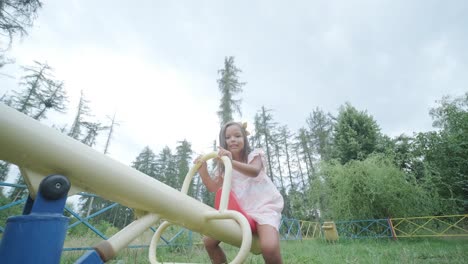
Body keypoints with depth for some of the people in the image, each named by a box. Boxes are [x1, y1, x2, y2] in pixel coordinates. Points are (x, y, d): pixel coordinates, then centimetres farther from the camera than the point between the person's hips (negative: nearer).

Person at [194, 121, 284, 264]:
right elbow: (213, 187, 1)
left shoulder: (254, 155, -4)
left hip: (264, 206, -5)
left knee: (269, 247, -31)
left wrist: (232, 162, -46)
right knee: (209, 241, -1)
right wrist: (202, 169, -14)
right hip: (240, 210, 5)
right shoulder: (223, 167, 10)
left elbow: (254, 171, -27)